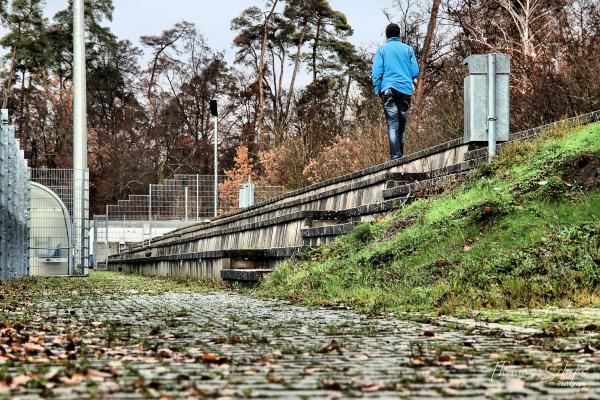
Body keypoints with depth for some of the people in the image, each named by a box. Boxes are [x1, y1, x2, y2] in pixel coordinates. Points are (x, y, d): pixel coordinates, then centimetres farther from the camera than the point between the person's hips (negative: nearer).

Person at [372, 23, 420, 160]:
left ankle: (395, 156, -20)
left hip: (388, 89, -2)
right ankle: (400, 155, 13)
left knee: (392, 125, -9)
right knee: (402, 125, 10)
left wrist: (377, 90, 4)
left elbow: (377, 72, -2)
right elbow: (415, 72, 7)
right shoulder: (408, 49, 11)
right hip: (405, 90, 2)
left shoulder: (382, 49, 6)